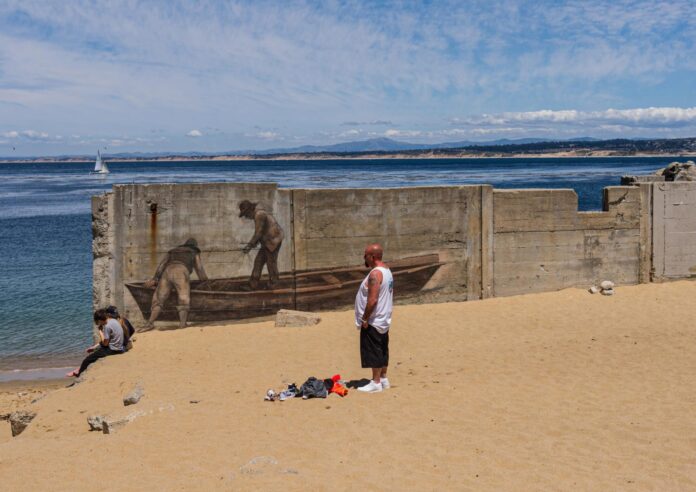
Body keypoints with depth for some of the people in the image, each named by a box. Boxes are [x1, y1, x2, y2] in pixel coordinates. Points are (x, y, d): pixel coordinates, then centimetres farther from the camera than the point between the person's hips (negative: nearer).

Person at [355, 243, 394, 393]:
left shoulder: (375, 274, -22)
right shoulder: (387, 270, 10)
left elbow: (372, 300, -26)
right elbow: (390, 295, 17)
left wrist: (365, 319, -19)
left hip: (373, 321, -10)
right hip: (384, 319, 10)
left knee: (373, 351, -2)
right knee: (382, 350, 16)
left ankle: (376, 383, 3)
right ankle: (383, 379, 24)